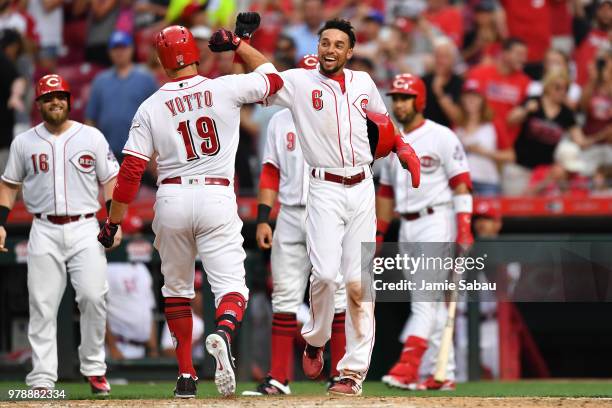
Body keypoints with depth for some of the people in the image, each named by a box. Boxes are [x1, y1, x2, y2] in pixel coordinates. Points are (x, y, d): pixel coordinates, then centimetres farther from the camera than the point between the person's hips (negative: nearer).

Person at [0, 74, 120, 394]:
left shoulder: (91, 137, 6)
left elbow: (110, 180, 7)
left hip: (85, 229, -1)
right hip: (44, 232, 1)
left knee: (93, 296, -13)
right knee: (42, 305, -4)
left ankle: (94, 369, 2)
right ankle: (42, 380, -2)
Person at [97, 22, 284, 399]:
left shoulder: (151, 107, 1)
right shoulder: (225, 89, -2)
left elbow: (131, 170, -2)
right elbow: (273, 78, 16)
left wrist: (114, 222, 5)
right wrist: (237, 44, 22)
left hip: (171, 199, 1)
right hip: (217, 198, -1)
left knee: (177, 288, 18)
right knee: (231, 285, -5)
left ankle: (187, 376, 17)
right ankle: (224, 333, -39)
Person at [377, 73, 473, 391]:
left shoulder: (441, 137, -6)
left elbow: (461, 184, -11)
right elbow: (386, 192, 21)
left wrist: (464, 227, -19)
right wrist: (378, 234, 16)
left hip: (436, 223, -7)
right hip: (407, 228, 7)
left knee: (425, 296, -15)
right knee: (431, 302, 8)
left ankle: (408, 365, -24)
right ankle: (442, 374, 9)